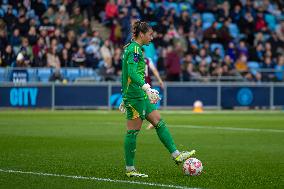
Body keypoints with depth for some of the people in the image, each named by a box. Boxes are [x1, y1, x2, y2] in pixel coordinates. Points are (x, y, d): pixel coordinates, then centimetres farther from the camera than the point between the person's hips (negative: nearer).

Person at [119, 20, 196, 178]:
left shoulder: (131, 48, 18)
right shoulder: (135, 49, -13)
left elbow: (126, 74, 23)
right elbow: (132, 73, -26)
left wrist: (125, 98, 26)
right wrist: (147, 88, -38)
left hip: (141, 96, 11)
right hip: (135, 95, -11)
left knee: (159, 122, 10)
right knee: (133, 131, -5)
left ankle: (176, 155, 12)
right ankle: (130, 169, -1)